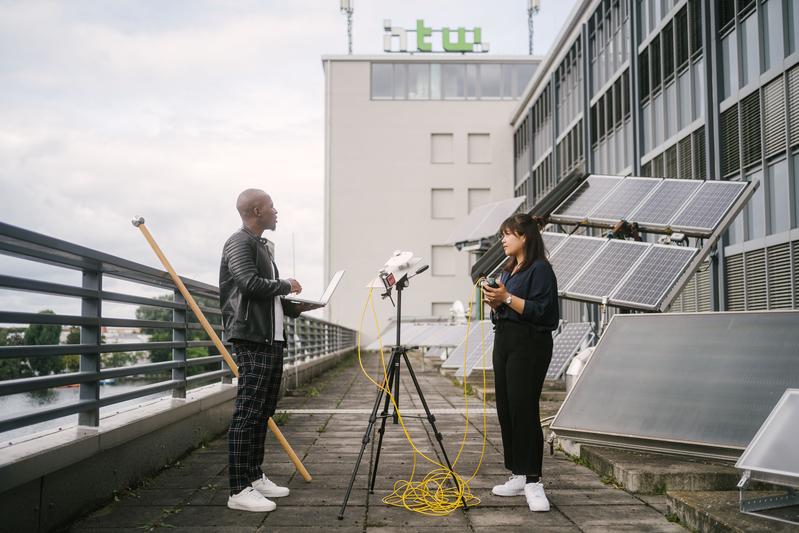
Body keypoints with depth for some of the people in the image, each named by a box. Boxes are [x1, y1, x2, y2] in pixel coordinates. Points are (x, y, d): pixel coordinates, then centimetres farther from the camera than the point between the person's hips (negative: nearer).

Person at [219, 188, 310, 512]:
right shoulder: (239, 243, -7)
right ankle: (239, 490, -6)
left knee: (263, 412, 13)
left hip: (272, 340, 10)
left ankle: (254, 477, 21)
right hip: (252, 339, -10)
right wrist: (286, 286, -6)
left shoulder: (262, 246, 21)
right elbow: (250, 284, -21)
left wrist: (294, 306, 8)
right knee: (248, 413, -9)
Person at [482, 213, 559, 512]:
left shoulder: (540, 269, -8)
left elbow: (541, 310, -18)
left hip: (530, 344, -9)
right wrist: (495, 303, 1)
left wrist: (507, 298, -18)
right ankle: (518, 476, 17)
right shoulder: (508, 270, 18)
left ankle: (533, 482, -7)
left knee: (524, 409, -12)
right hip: (504, 340, 9)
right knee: (506, 410, 8)